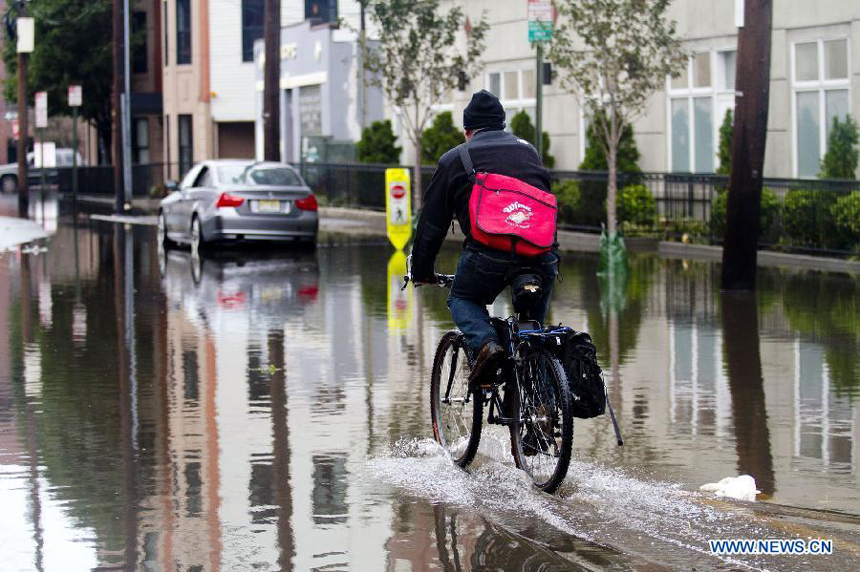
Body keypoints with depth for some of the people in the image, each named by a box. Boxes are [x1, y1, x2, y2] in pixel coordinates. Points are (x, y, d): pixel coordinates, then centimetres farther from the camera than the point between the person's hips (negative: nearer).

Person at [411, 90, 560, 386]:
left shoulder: (454, 159, 16)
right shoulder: (528, 150, 27)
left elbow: (432, 220, 18)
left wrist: (422, 271, 28)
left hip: (490, 254, -3)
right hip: (542, 255, 3)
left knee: (462, 299, 21)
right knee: (533, 318, 26)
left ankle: (485, 343, -7)